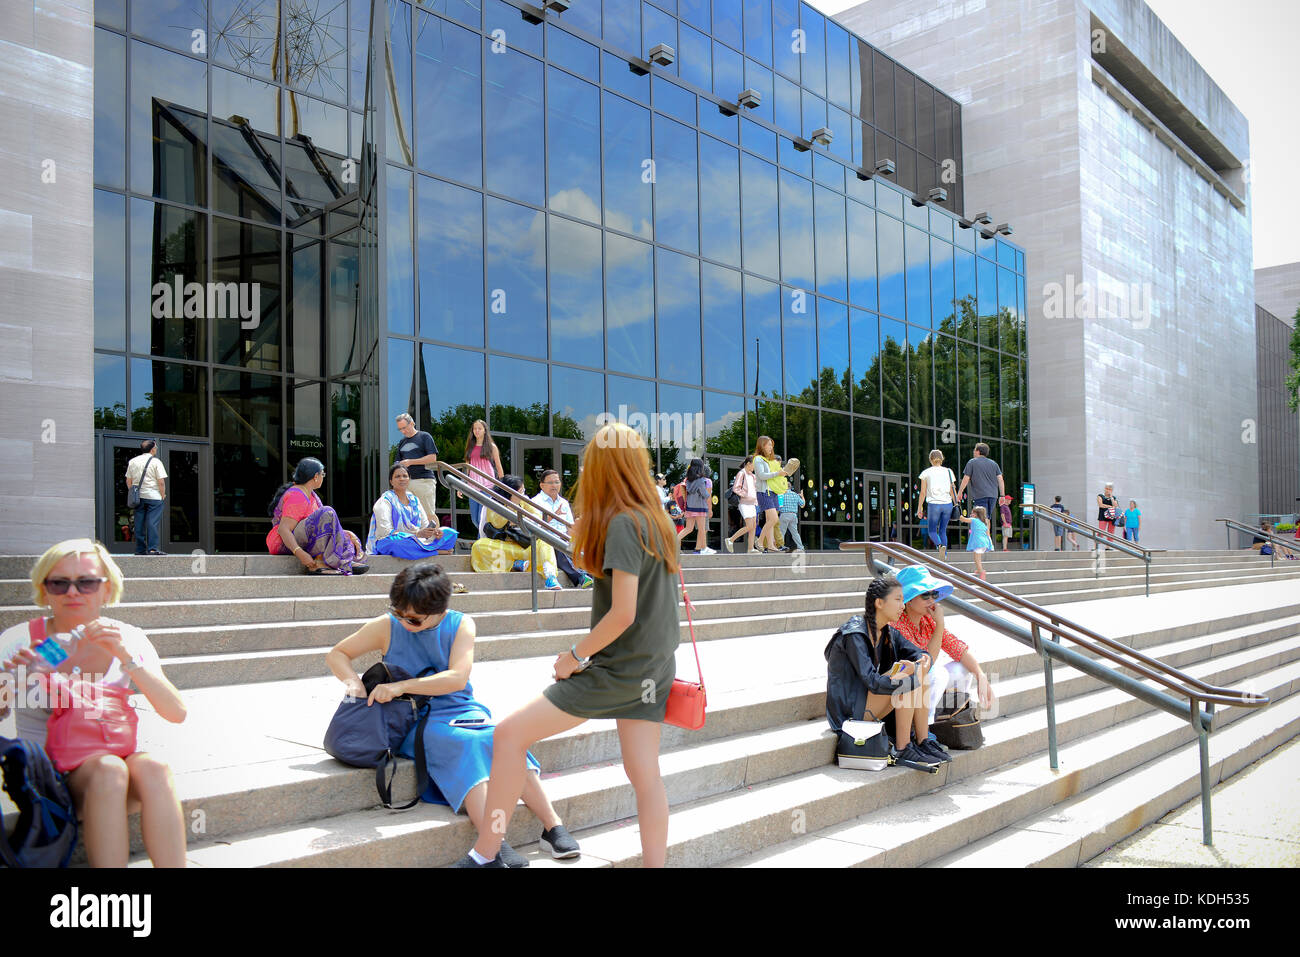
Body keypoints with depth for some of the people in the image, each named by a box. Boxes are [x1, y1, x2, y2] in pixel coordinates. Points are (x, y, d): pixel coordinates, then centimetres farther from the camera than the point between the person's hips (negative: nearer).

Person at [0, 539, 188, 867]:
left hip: (116, 763, 2)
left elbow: (177, 713, -7)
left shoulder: (128, 640, 3)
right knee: (108, 769, -33)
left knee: (152, 766, -32)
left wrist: (126, 658, -18)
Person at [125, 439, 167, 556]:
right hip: (153, 496, -5)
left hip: (138, 497, 5)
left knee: (139, 524, 7)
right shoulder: (156, 462, -6)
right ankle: (152, 548, -10)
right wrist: (163, 495, 1)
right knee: (152, 523, -6)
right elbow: (161, 481, -10)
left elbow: (128, 481, 14)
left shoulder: (132, 461, 11)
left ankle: (140, 549, 9)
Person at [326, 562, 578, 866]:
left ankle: (553, 827, -19)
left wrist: (401, 686, -23)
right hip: (415, 720, -2)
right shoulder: (387, 627, 0)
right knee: (466, 744, -33)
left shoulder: (461, 625, -2)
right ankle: (495, 845, -43)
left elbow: (457, 678, -14)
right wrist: (352, 681, -14)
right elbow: (336, 654, 9)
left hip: (460, 710, 2)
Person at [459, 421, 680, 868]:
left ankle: (484, 856, 4)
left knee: (510, 733, -3)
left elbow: (622, 613, -23)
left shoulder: (622, 522, -17)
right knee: (645, 775, 10)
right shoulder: (655, 519, 7)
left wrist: (575, 656, -10)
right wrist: (587, 539, 14)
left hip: (617, 669, -8)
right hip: (653, 668, 9)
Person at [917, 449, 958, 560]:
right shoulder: (948, 472, 7)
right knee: (943, 530, 16)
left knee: (932, 530, 9)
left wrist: (919, 507, 8)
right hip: (947, 504, 3)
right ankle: (945, 555, 8)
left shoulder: (926, 473, 1)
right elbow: (953, 491, 6)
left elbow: (923, 493, 1)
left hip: (933, 505, -3)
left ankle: (940, 545, -20)